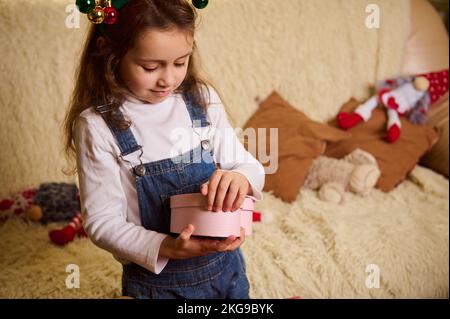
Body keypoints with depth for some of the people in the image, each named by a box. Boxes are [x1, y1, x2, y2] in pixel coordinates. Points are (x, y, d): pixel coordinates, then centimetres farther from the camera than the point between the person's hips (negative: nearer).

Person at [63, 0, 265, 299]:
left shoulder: (203, 99, -5)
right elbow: (103, 222, -14)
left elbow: (250, 166, -1)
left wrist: (240, 177, -24)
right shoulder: (97, 126, -16)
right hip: (156, 281, -3)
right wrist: (166, 248, -29)